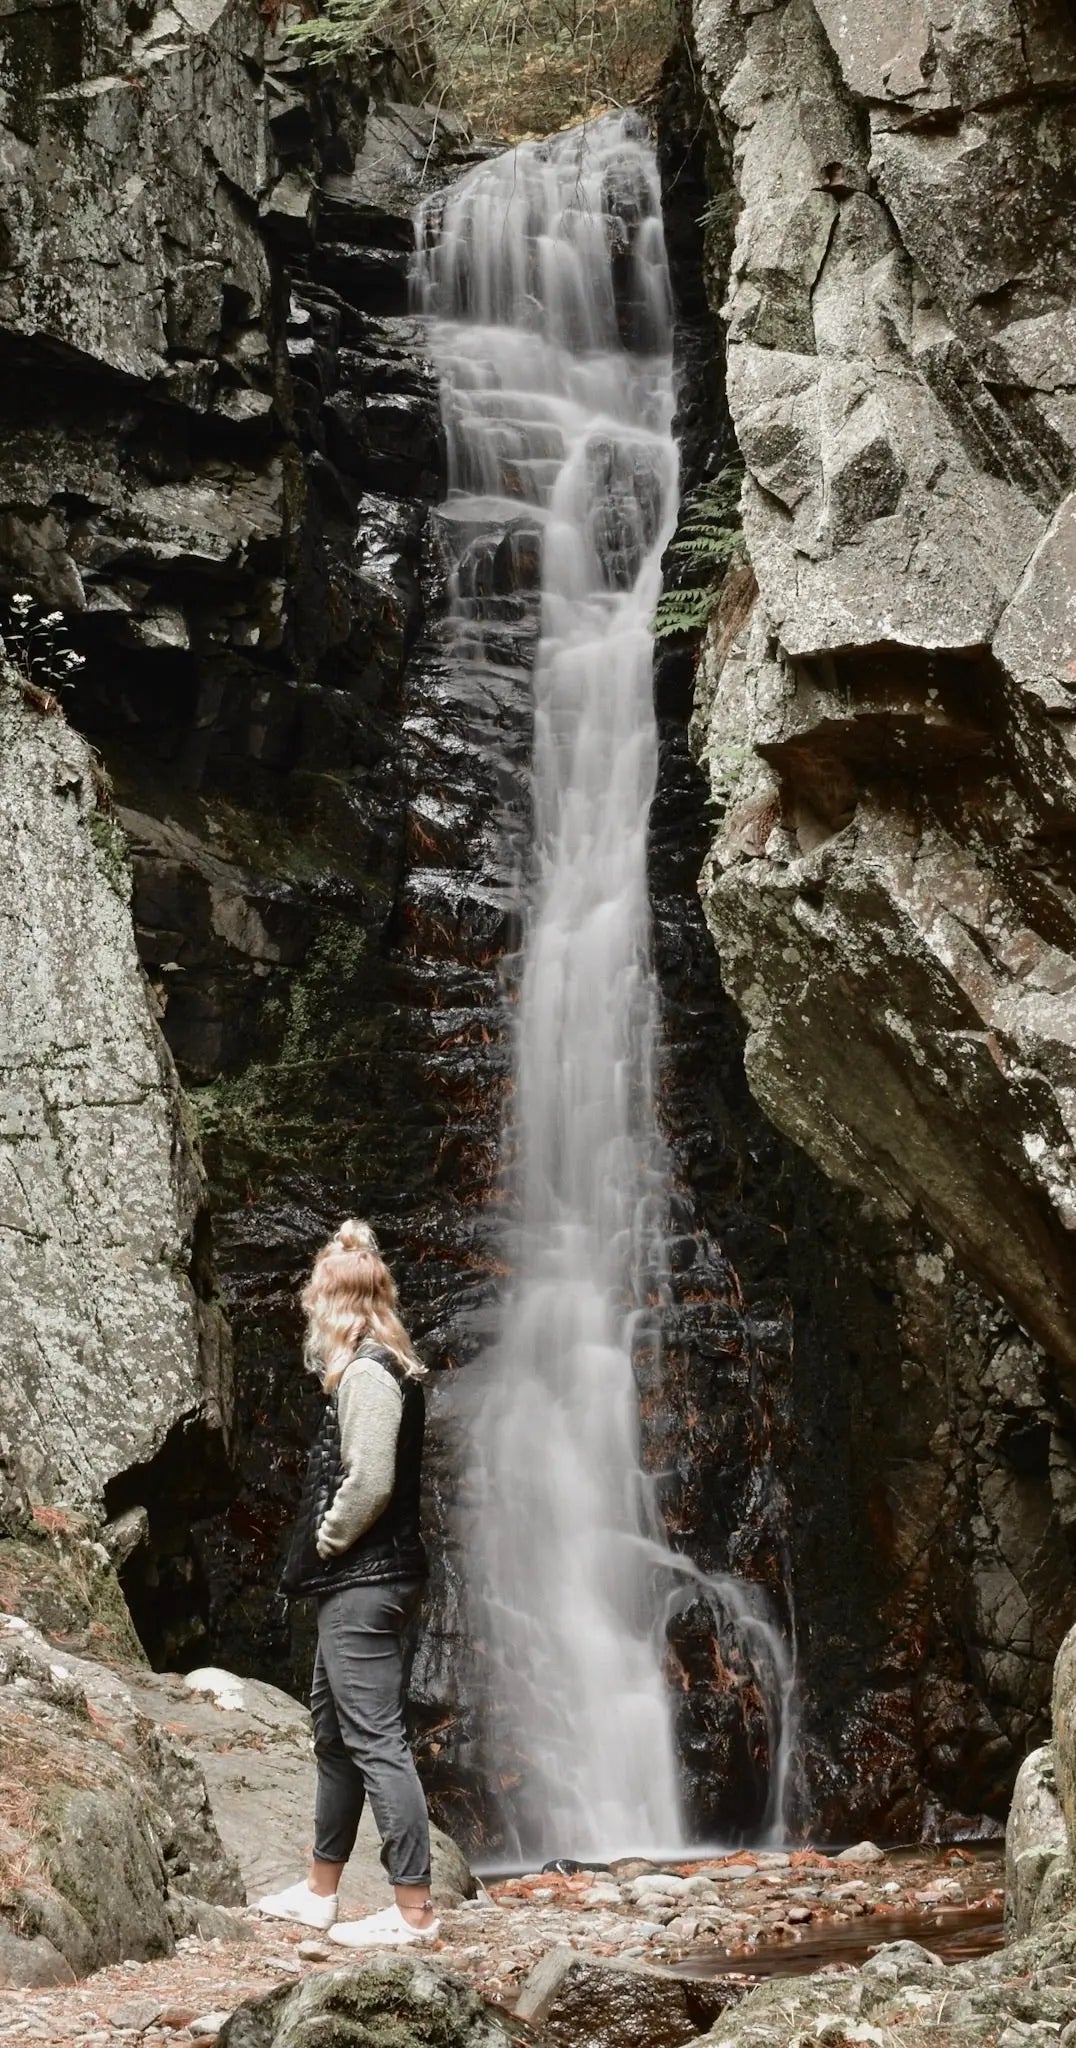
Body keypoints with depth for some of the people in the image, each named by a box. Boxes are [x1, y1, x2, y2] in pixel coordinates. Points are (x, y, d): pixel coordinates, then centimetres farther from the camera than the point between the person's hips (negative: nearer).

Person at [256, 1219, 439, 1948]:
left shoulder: (366, 1373, -16)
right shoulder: (389, 1368, 14)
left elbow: (369, 1483, -23)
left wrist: (324, 1542, -10)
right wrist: (320, 1554, 10)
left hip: (363, 1583, -11)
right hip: (364, 1580, 11)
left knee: (375, 1740, -8)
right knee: (335, 1732, 19)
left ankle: (413, 1909, -5)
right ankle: (320, 1891, 30)